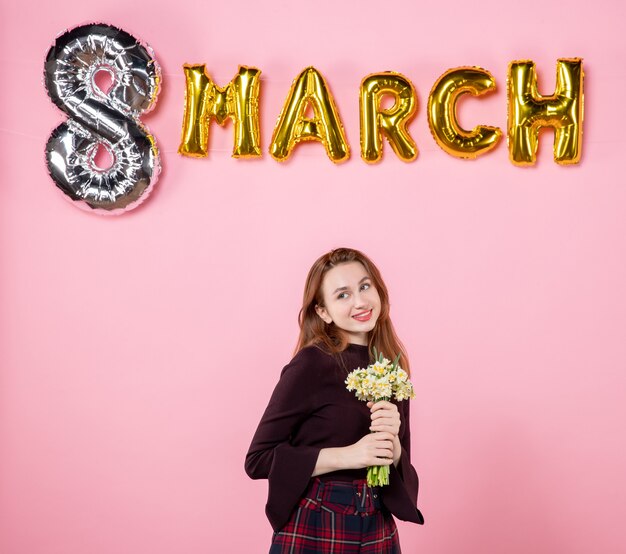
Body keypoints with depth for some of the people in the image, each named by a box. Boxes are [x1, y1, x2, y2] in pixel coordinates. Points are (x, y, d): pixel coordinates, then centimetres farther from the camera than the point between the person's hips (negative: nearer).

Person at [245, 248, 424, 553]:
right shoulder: (311, 364, -12)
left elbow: (400, 469, 7)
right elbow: (258, 458, -13)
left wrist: (391, 443, -14)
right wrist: (348, 455, -19)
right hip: (313, 528, -4)